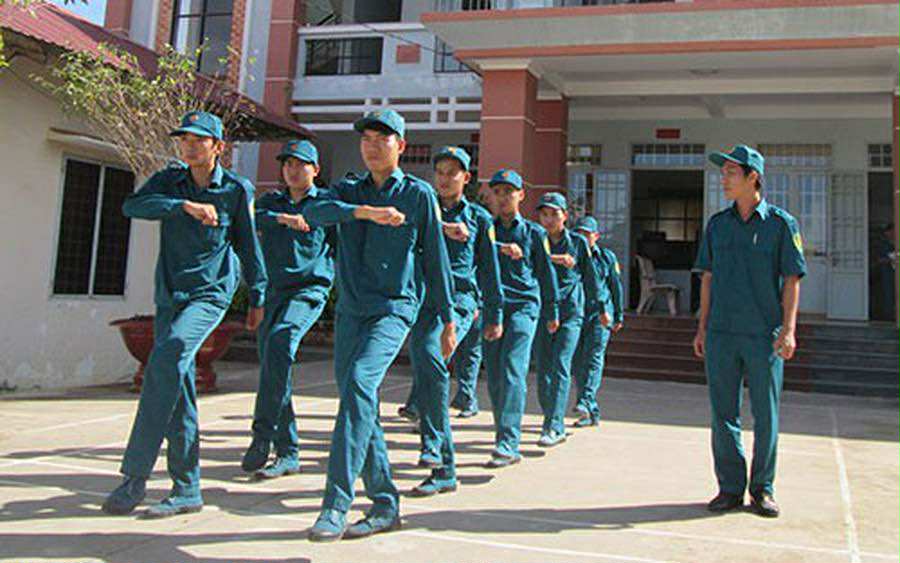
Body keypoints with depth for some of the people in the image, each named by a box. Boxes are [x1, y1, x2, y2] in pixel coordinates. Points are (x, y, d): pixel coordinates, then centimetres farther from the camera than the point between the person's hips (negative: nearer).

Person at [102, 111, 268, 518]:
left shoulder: (237, 189, 1)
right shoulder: (169, 181, 7)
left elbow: (248, 246, 9)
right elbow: (133, 205, -13)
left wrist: (257, 299, 13)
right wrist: (185, 205, -26)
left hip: (210, 293, -4)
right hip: (169, 295, 4)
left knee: (167, 358, -26)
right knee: (178, 389, 3)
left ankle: (134, 476, -21)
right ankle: (186, 490, 11)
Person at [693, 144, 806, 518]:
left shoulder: (781, 223, 0)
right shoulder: (717, 224, 11)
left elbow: (792, 280, -2)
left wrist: (788, 329, -11)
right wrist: (702, 327, 10)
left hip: (764, 336, -3)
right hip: (721, 334, 3)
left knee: (766, 416, 5)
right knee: (723, 414, 5)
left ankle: (762, 488, 18)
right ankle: (730, 488, 16)